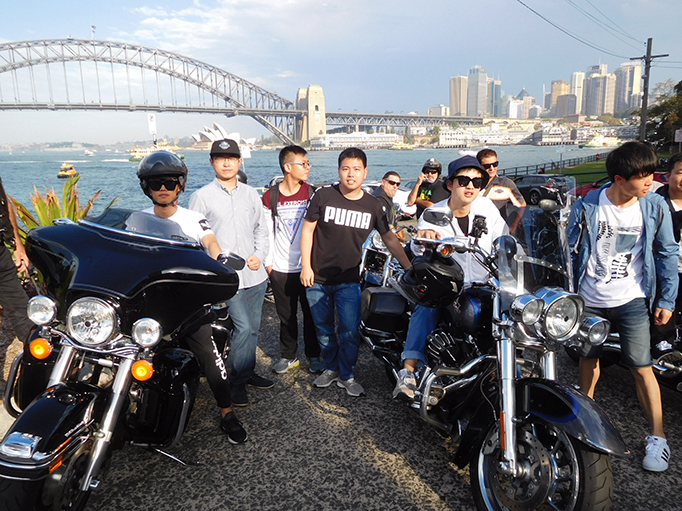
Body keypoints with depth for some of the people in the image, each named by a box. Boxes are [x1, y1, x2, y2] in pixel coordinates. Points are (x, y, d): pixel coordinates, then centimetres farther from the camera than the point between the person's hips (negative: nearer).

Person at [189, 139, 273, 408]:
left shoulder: (251, 194, 12)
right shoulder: (201, 196, -1)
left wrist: (259, 255, 1)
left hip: (255, 274, 5)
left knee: (253, 327, 14)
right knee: (244, 327, -11)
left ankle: (248, 372, 32)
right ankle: (238, 380, 8)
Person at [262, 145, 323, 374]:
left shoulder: (312, 193, 1)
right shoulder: (270, 197, -1)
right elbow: (266, 231, 2)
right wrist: (268, 261, -2)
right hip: (281, 268, 0)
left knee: (311, 313, 9)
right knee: (286, 315, 12)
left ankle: (313, 355, 26)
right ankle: (289, 355, 28)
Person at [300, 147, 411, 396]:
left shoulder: (372, 205, 1)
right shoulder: (323, 195, -6)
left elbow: (390, 238, 8)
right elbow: (307, 230, -1)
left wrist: (410, 268, 5)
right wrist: (306, 266, -5)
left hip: (349, 281, 1)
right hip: (318, 278, 0)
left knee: (350, 331, 0)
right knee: (324, 328, 13)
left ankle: (347, 375, 22)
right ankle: (331, 368, 35)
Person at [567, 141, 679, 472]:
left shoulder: (655, 206, -7)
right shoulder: (586, 207, -12)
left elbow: (667, 253, 2)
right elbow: (571, 253, -2)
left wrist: (667, 299, 0)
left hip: (631, 300, 0)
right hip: (589, 300, 1)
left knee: (641, 366, -3)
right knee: (588, 357, 17)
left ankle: (658, 437, 14)